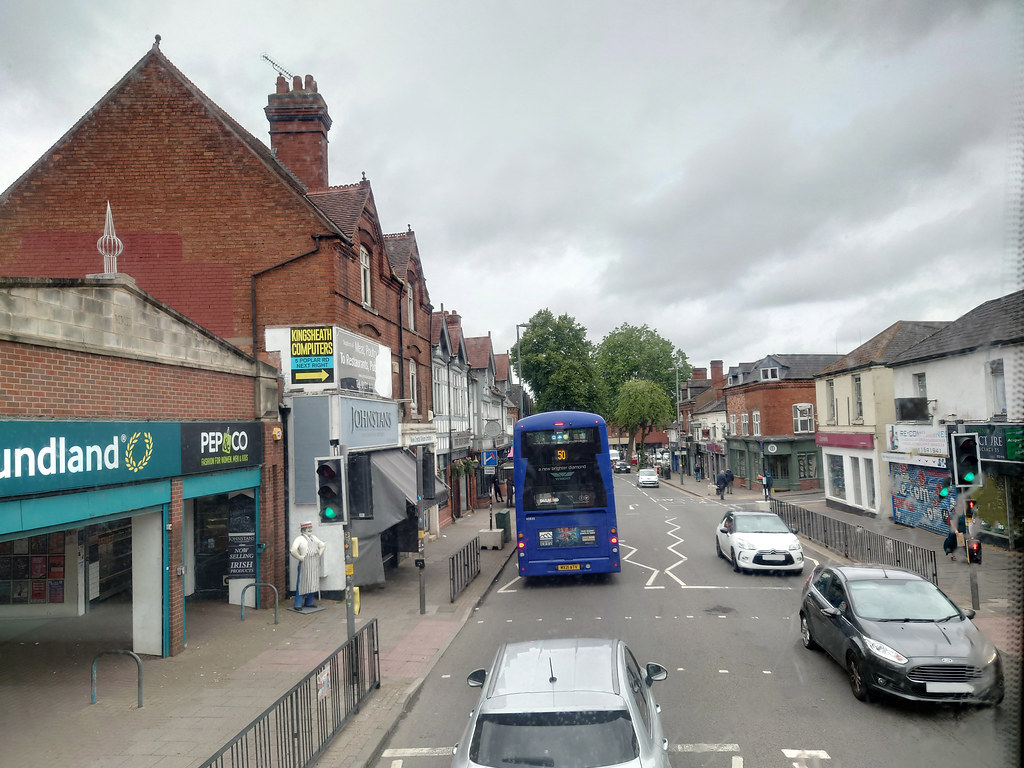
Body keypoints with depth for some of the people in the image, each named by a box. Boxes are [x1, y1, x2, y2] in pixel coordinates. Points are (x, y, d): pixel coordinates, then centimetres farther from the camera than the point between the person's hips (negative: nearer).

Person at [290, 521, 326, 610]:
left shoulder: (314, 538, 15)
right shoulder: (299, 539, -6)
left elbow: (323, 545, 26)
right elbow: (292, 550, -20)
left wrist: (319, 554, 13)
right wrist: (300, 558, -14)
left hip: (315, 563, 7)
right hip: (305, 563, -7)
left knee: (312, 583, 10)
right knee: (302, 583, -6)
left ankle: (309, 602, 20)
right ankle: (298, 604, -1)